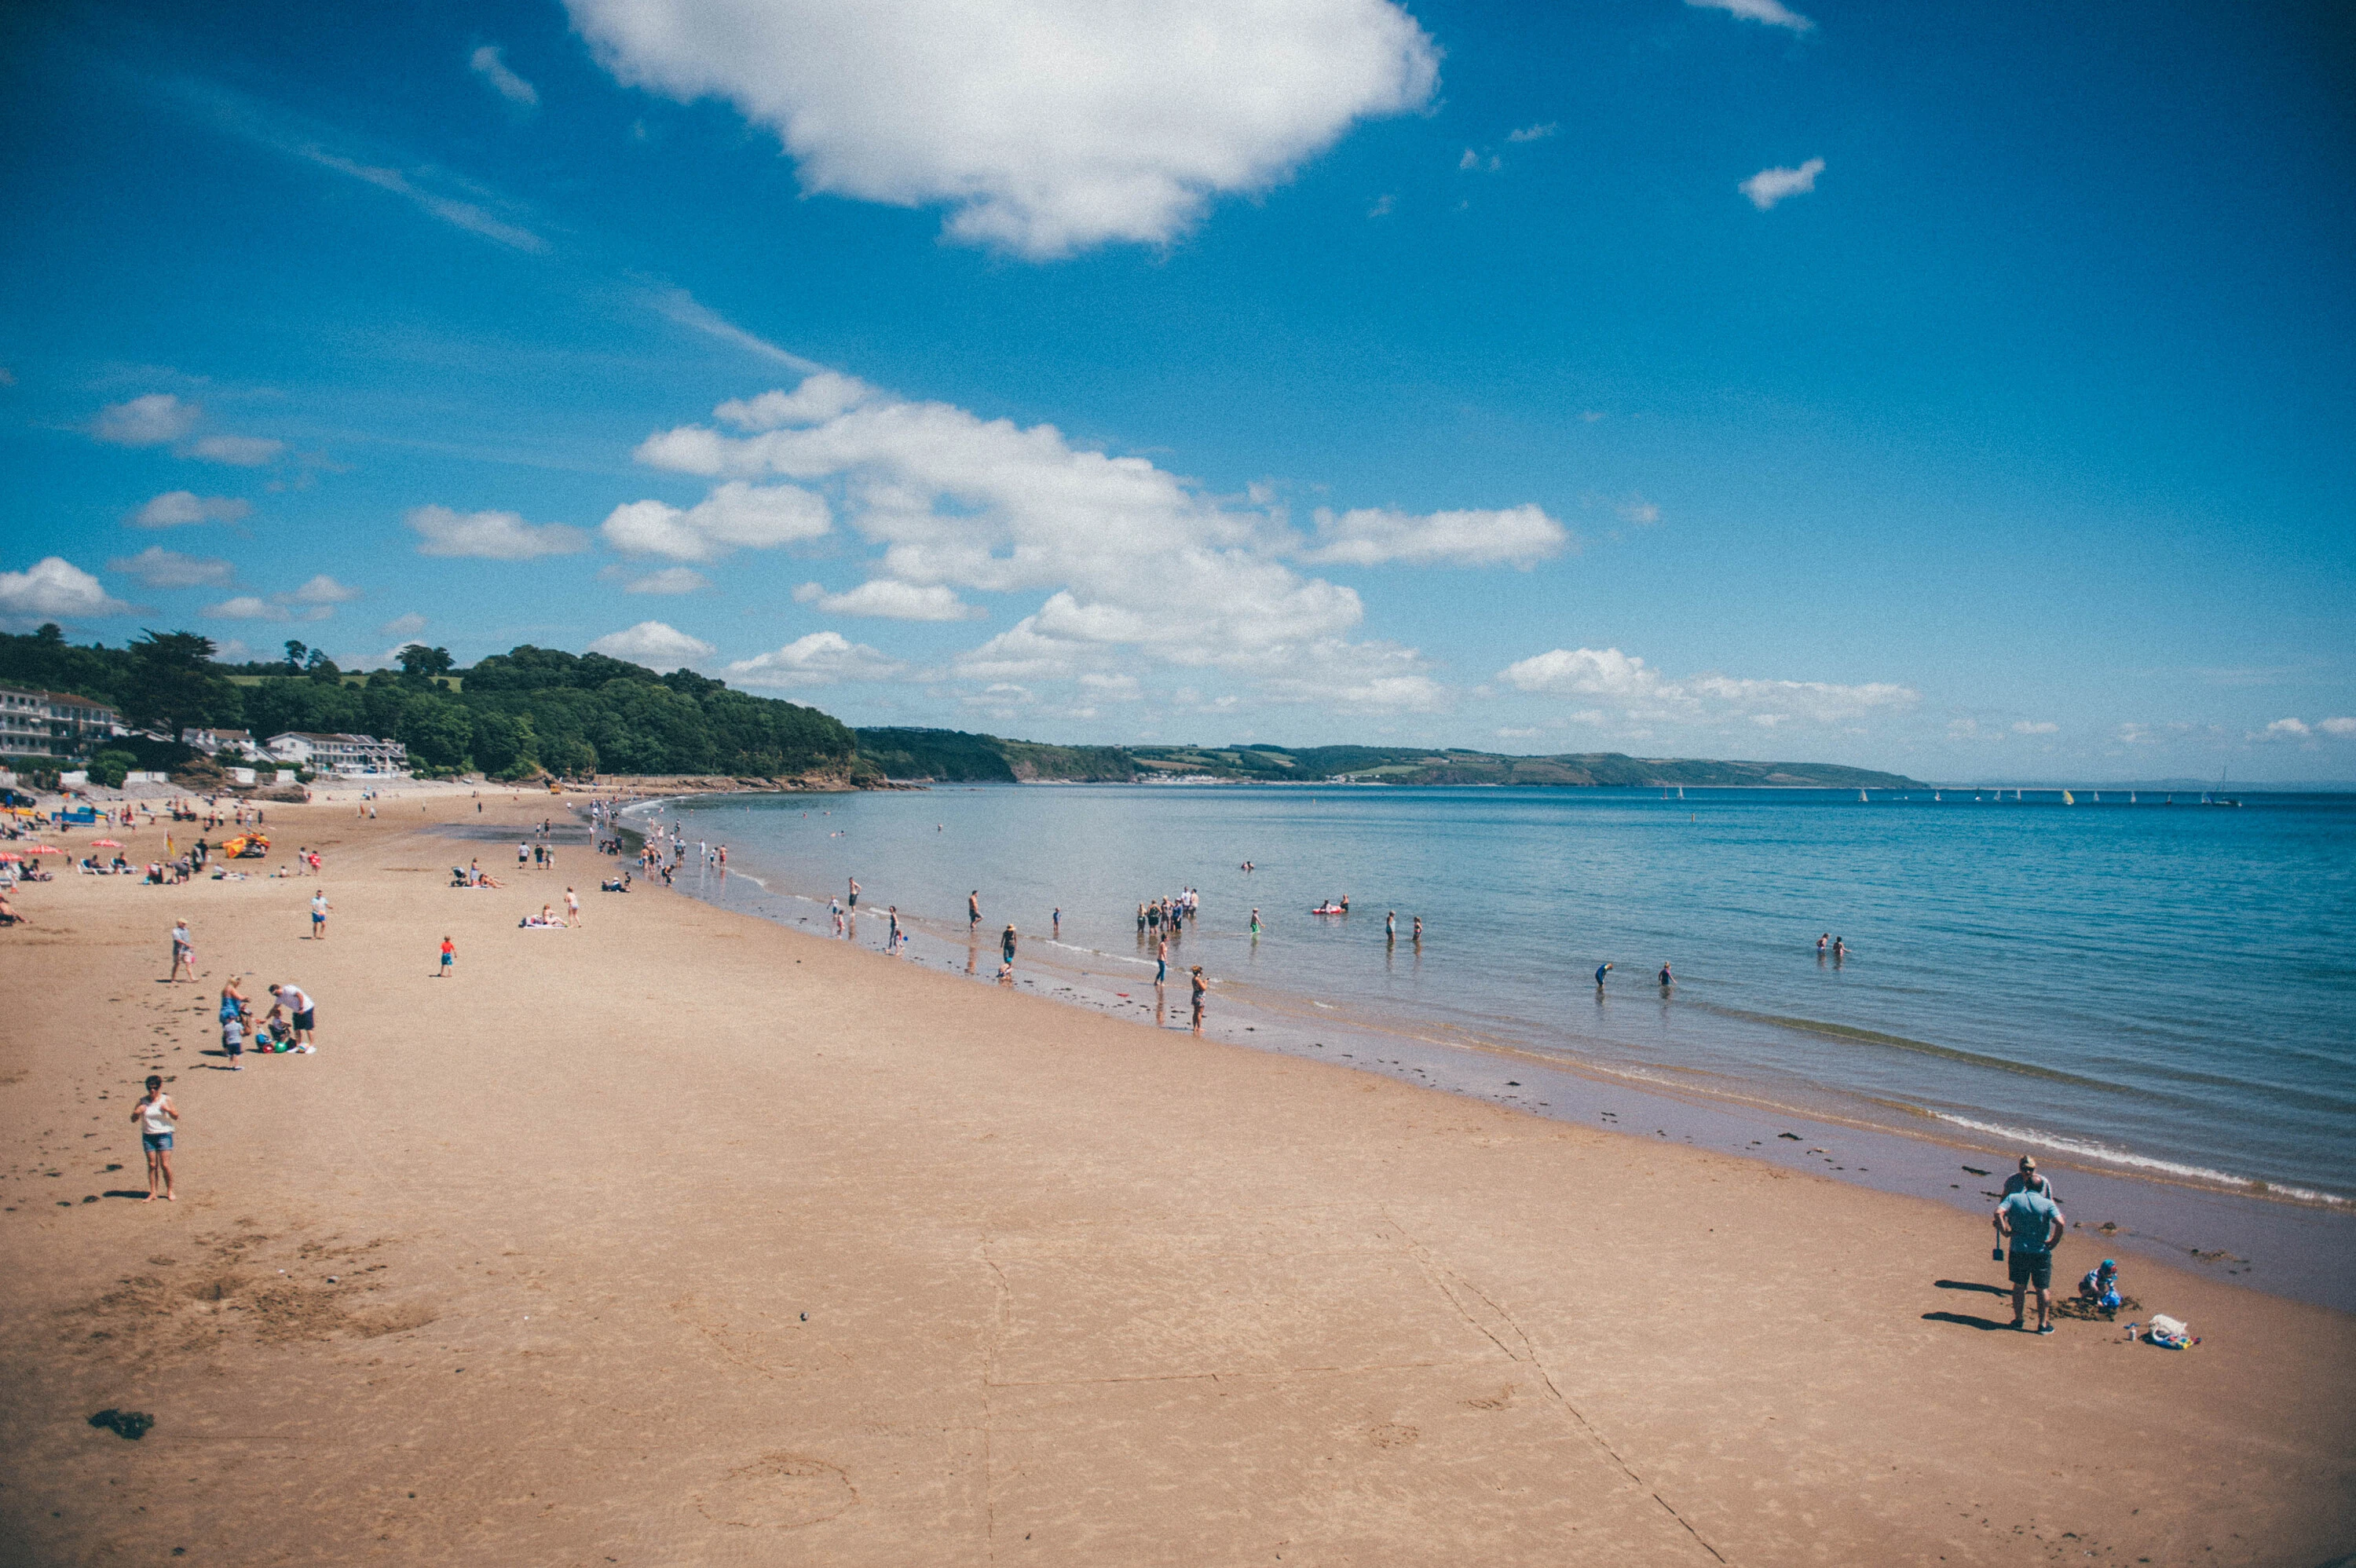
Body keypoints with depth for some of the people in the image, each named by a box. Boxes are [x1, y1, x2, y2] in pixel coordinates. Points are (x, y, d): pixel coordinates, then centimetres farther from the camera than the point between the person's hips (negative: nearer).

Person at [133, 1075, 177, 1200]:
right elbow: (133, 1120, 7)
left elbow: (176, 1117, -1)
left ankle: (169, 1191, 9)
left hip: (164, 1135, -2)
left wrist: (168, 1109, -21)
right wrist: (137, 1112, -14)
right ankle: (152, 1193, 10)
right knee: (152, 1165, 3)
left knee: (165, 1165, -5)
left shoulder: (166, 1099, -1)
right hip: (148, 1136, 2)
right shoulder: (143, 1101, 4)